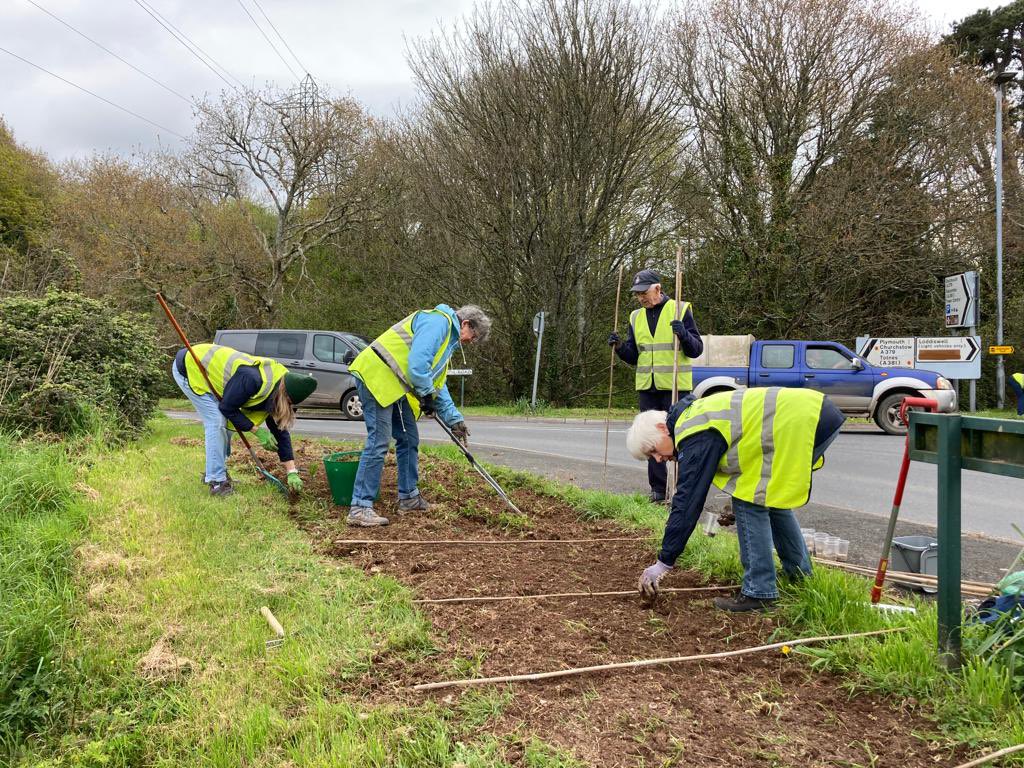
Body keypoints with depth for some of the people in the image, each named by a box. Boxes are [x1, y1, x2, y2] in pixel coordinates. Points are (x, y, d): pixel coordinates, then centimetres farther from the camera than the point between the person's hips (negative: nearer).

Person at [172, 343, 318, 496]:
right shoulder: (252, 379, -36)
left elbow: (280, 429, -3)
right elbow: (227, 408, -24)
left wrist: (292, 472, -6)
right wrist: (257, 430, -21)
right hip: (189, 368, -8)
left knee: (225, 422, 8)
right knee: (217, 422, -15)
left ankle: (213, 472, 23)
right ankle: (217, 483, -9)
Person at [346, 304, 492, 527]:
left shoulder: (448, 339, 24)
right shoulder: (438, 321, -10)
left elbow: (438, 383, 26)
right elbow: (418, 361, -23)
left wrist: (454, 418, 20)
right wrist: (427, 394, -11)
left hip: (395, 386, 11)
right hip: (376, 377, -11)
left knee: (409, 440, 15)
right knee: (378, 443, -13)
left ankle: (409, 497, 26)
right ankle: (359, 508, -11)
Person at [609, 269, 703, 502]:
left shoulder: (680, 310, -2)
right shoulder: (636, 317, 12)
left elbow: (696, 349, -5)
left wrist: (684, 335, -24)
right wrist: (620, 346, -4)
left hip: (675, 386, -5)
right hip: (647, 388, 5)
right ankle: (658, 489, 15)